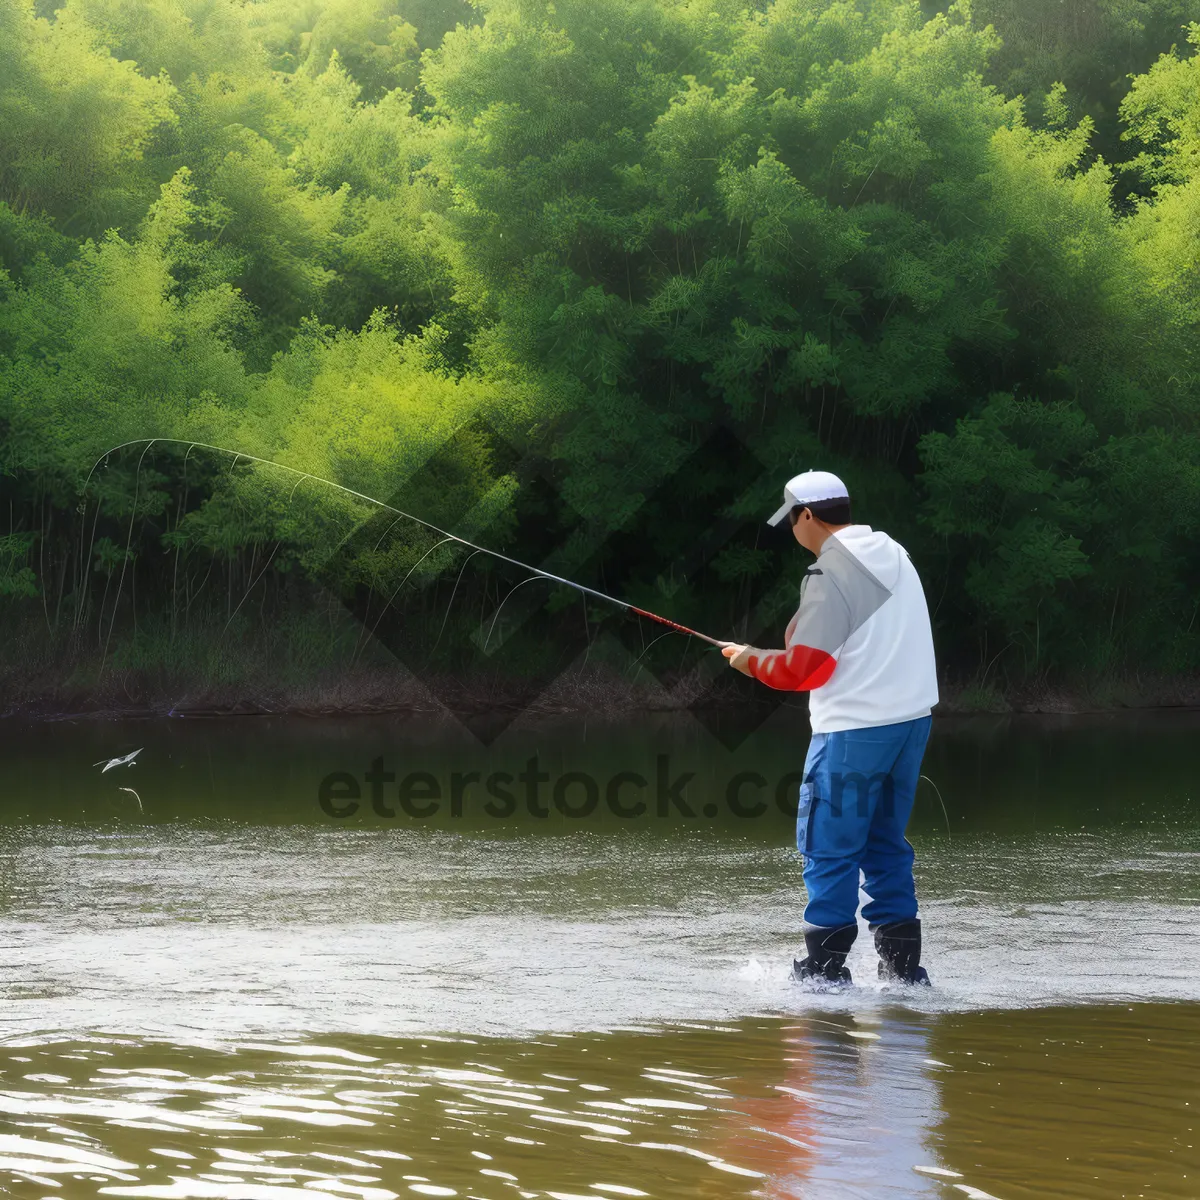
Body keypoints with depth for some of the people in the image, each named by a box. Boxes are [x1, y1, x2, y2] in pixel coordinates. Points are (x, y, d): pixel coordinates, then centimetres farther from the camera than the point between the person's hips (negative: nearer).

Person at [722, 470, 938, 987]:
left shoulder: (831, 574, -14)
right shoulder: (892, 554, 12)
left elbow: (801, 670, -17)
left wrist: (751, 659, 0)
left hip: (853, 731, -8)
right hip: (911, 719, 8)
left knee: (829, 852, -1)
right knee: (886, 846, 16)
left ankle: (824, 972, 0)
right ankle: (902, 966, 15)